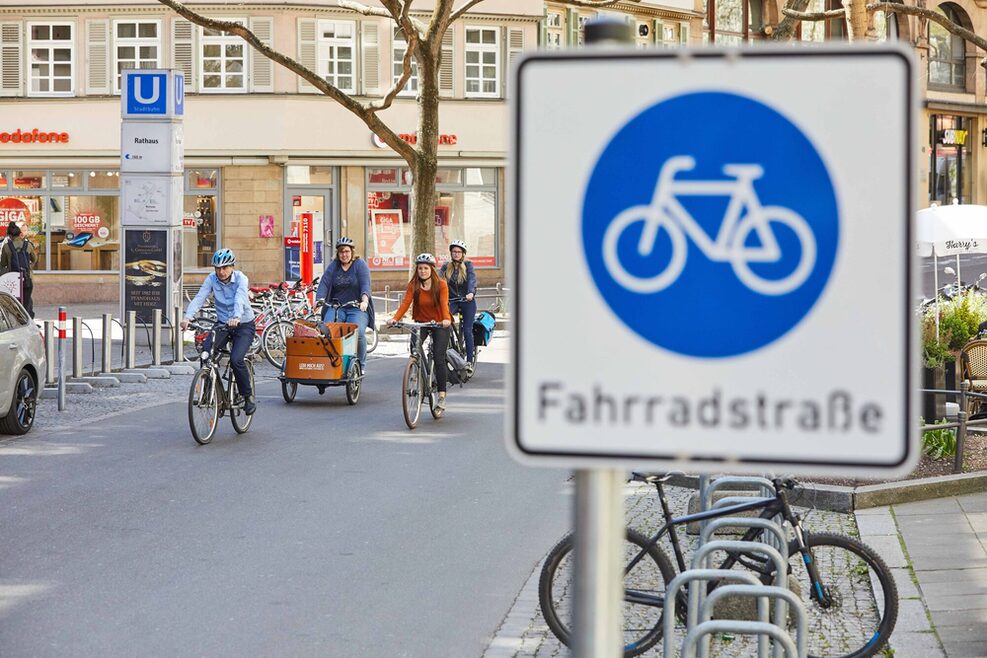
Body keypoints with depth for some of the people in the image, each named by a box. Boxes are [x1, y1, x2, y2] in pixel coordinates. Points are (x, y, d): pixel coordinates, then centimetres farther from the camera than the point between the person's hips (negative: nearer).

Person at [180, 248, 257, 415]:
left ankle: (248, 396, -2)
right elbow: (199, 298, -18)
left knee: (236, 359, -24)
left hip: (244, 325, -4)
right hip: (222, 324, 4)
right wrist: (187, 317, -36)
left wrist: (236, 317, -54)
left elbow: (239, 300, -34)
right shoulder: (212, 279, -7)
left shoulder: (241, 279, -17)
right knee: (206, 352, -21)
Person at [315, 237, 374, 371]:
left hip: (357, 309, -3)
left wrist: (364, 301, -34)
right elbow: (324, 284, -4)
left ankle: (361, 365, -8)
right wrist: (319, 301, -22)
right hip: (336, 307, 3)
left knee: (358, 332, -26)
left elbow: (365, 284, -14)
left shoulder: (360, 265, 0)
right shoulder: (333, 266, 9)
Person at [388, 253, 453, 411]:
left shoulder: (441, 285, -11)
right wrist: (395, 318, -34)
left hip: (439, 324, -3)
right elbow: (405, 302, -17)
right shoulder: (413, 285, -5)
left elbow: (444, 303, -25)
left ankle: (442, 396, -9)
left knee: (439, 358, -12)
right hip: (420, 323, 3)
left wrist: (446, 319, -45)